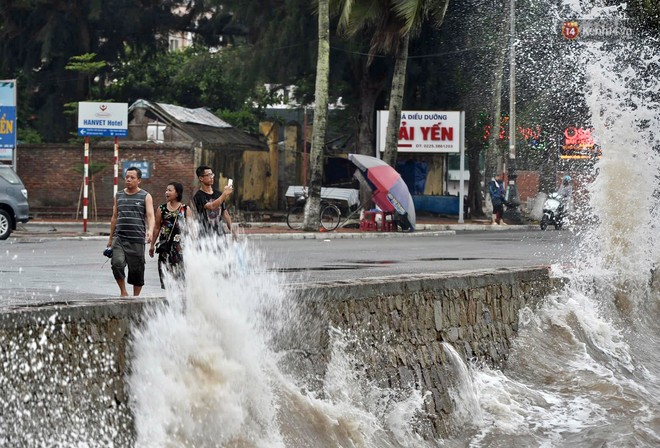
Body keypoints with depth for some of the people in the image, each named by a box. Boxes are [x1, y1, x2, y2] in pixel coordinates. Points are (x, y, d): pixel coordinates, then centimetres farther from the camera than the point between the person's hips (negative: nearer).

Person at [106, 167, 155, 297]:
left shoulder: (145, 197, 3)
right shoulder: (118, 195, 14)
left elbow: (150, 216, -8)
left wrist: (150, 230, -28)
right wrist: (111, 238, 21)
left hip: (137, 239, -2)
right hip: (119, 237, 2)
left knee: (137, 270, 2)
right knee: (117, 263, -20)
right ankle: (123, 292, -5)